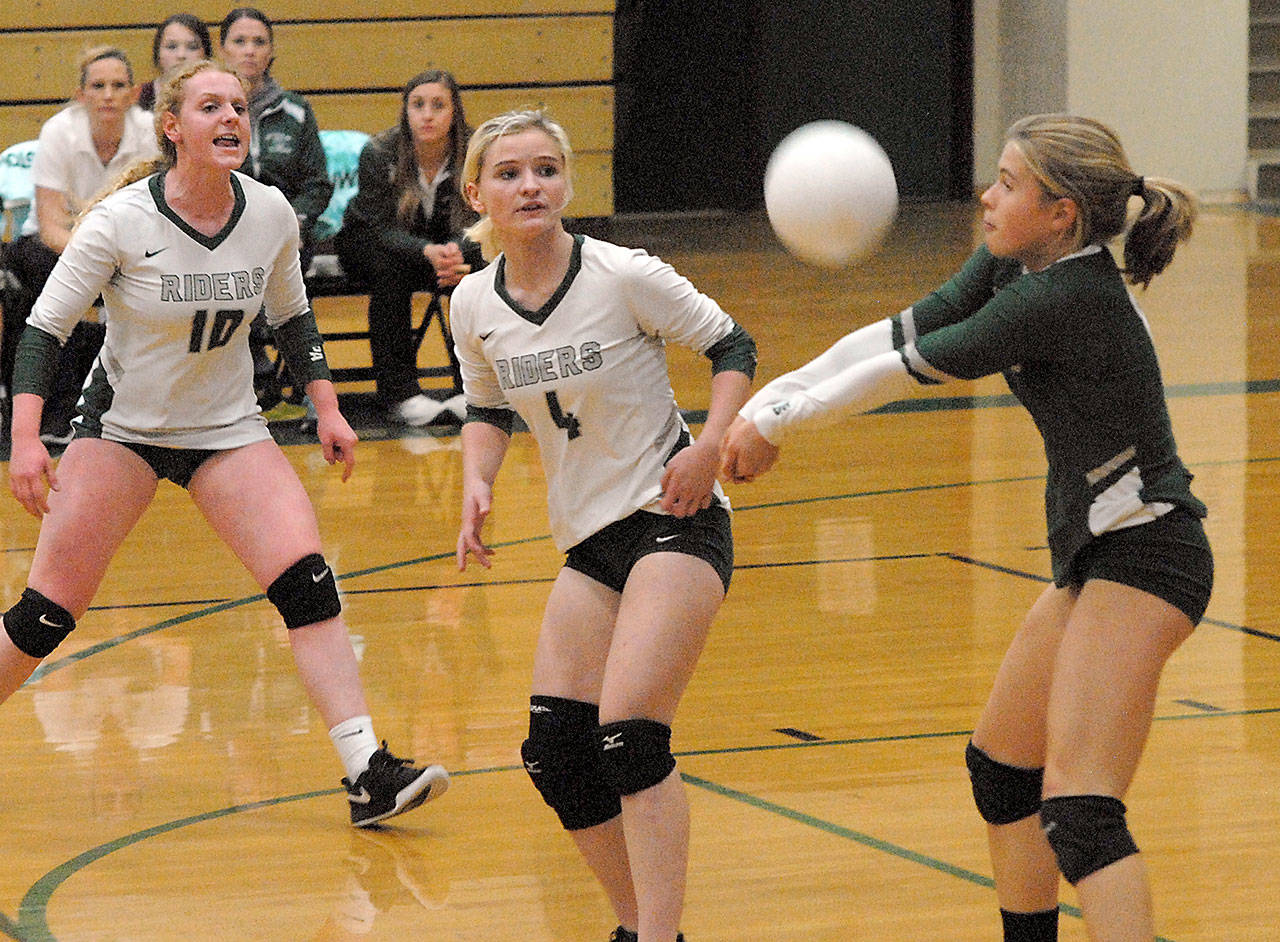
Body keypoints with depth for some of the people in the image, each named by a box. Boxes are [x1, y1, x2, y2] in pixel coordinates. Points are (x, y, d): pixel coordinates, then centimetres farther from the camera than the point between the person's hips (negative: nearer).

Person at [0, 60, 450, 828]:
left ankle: (368, 775, -18)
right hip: (121, 426, -2)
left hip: (229, 427, 3)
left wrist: (327, 406, 5)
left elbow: (292, 315, 12)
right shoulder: (121, 222, -18)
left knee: (307, 581, -16)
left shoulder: (271, 216, -7)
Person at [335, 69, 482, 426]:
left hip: (439, 244, 2)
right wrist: (429, 253, -48)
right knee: (390, 269, -35)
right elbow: (383, 230, -27)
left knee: (477, 268, -28)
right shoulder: (379, 154, -25)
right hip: (366, 242, -2)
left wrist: (456, 254, -44)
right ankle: (400, 392, -32)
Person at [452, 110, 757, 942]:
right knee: (556, 753, 3)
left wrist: (711, 445, -19)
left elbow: (734, 348, -5)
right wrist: (478, 484, -1)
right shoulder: (476, 305, 0)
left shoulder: (625, 277, -14)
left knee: (629, 734, -21)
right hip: (589, 540, 6)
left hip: (673, 521, -6)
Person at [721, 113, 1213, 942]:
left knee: (1078, 810, -20)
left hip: (1143, 557, -11)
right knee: (1001, 765, 21)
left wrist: (779, 420, -4)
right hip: (1100, 557, 11)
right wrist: (774, 402, 0)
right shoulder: (1016, 268, 5)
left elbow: (909, 372, -15)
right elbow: (904, 333, 8)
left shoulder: (1063, 299, -23)